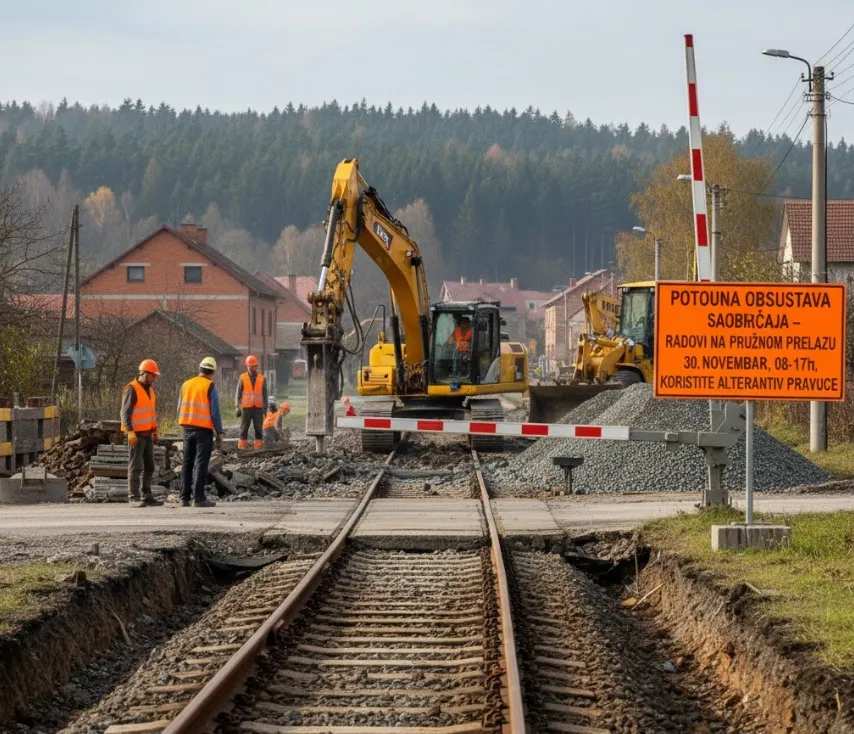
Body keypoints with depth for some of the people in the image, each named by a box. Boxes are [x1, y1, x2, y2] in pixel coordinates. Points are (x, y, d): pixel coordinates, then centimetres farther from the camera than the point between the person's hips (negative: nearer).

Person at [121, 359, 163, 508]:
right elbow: (125, 412, -18)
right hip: (136, 435, -9)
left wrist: (155, 431, 20)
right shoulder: (132, 389, -12)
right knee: (135, 467, -8)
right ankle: (134, 498, -7)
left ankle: (147, 497, 13)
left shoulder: (149, 389, 15)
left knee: (149, 466, 9)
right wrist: (130, 432, -26)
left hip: (147, 434, 9)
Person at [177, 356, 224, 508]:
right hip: (204, 429, -5)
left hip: (188, 428, 5)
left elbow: (180, 409, 11)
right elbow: (215, 412, -10)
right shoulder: (210, 386, -7)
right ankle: (198, 498, -6)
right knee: (201, 464, -3)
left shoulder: (186, 385, 9)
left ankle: (184, 498, 10)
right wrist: (219, 433, -4)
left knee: (187, 463, 11)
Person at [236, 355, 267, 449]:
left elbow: (265, 395, 9)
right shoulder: (242, 378, 2)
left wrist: (265, 408, 4)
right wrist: (238, 407, -2)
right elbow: (238, 393, 3)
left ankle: (258, 447, 5)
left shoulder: (262, 379, 5)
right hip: (246, 408, -1)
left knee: (258, 429, 1)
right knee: (244, 429, 1)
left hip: (258, 408, 1)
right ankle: (242, 447, 3)